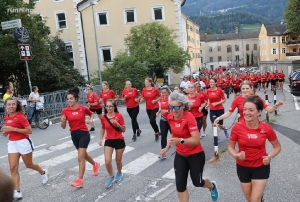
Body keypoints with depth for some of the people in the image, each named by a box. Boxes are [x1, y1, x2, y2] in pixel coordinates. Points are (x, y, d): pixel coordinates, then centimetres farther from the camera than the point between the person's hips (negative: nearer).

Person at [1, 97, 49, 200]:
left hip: (23, 143, -6)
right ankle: (17, 192, 3)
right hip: (12, 143, 6)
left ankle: (43, 172, 41)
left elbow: (29, 131, -20)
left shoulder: (20, 116, -16)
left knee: (29, 165, 12)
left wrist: (13, 129, -23)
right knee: (13, 168, -2)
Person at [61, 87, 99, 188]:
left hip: (84, 134, -4)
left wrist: (91, 120, -6)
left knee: (80, 157, -8)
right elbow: (63, 127, -3)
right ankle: (95, 164, 49)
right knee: (83, 154, 21)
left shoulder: (83, 108, -9)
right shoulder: (65, 110, -6)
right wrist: (63, 121, -23)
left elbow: (91, 114, 13)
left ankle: (80, 180, 1)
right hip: (74, 135, 4)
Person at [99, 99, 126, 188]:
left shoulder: (119, 116, -10)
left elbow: (123, 130, -7)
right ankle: (111, 177, 16)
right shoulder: (103, 117, -3)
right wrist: (101, 139, 3)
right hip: (108, 141, 2)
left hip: (119, 141, -1)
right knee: (107, 161, -11)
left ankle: (119, 173, 43)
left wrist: (117, 124, -23)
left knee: (118, 161, 12)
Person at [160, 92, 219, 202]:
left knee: (197, 182, 15)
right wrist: (167, 147, 3)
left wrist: (180, 141, -43)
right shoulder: (170, 117, -6)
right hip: (180, 155, 5)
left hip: (195, 155, -5)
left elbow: (196, 140, -30)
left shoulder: (189, 117, -26)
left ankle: (212, 186, 52)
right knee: (180, 184, 3)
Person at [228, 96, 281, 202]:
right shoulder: (237, 127, -18)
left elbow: (277, 147, 0)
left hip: (261, 167, -1)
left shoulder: (266, 128, -16)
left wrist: (270, 157, -18)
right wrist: (236, 155, -24)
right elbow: (230, 147, -4)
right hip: (243, 167, 1)